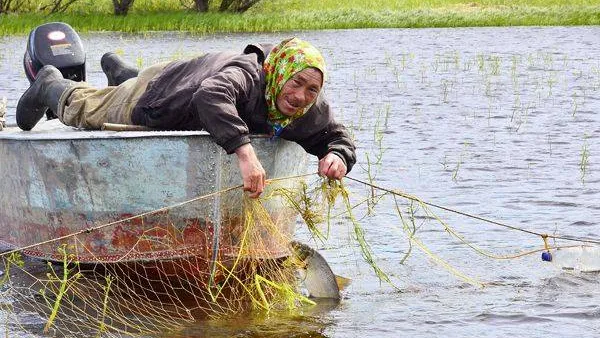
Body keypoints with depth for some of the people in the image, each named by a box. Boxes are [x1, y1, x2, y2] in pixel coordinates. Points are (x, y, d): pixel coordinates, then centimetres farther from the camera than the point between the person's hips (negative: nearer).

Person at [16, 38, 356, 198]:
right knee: (84, 110, 23)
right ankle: (50, 85, 54)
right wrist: (245, 153, -79)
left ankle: (120, 71, 71)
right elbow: (210, 96, -69)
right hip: (152, 99, -6)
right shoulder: (248, 75, -50)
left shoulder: (312, 109, -30)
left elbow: (338, 137, -15)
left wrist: (338, 157, -40)